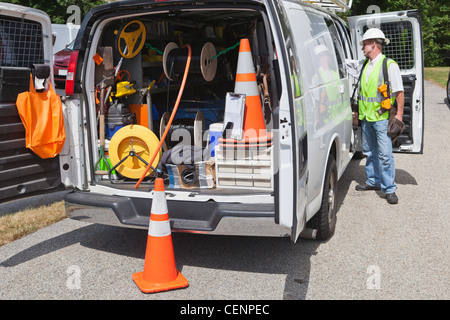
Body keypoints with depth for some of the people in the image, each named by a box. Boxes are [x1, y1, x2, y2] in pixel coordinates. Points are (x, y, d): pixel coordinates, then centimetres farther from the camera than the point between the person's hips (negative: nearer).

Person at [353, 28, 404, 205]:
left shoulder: (389, 65, -7)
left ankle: (389, 189, 1)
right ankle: (373, 181, 27)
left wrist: (399, 114, -11)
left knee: (385, 154, -7)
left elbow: (399, 92, -7)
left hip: (382, 117, -7)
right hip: (366, 117, 7)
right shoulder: (366, 65, 12)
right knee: (369, 152, 14)